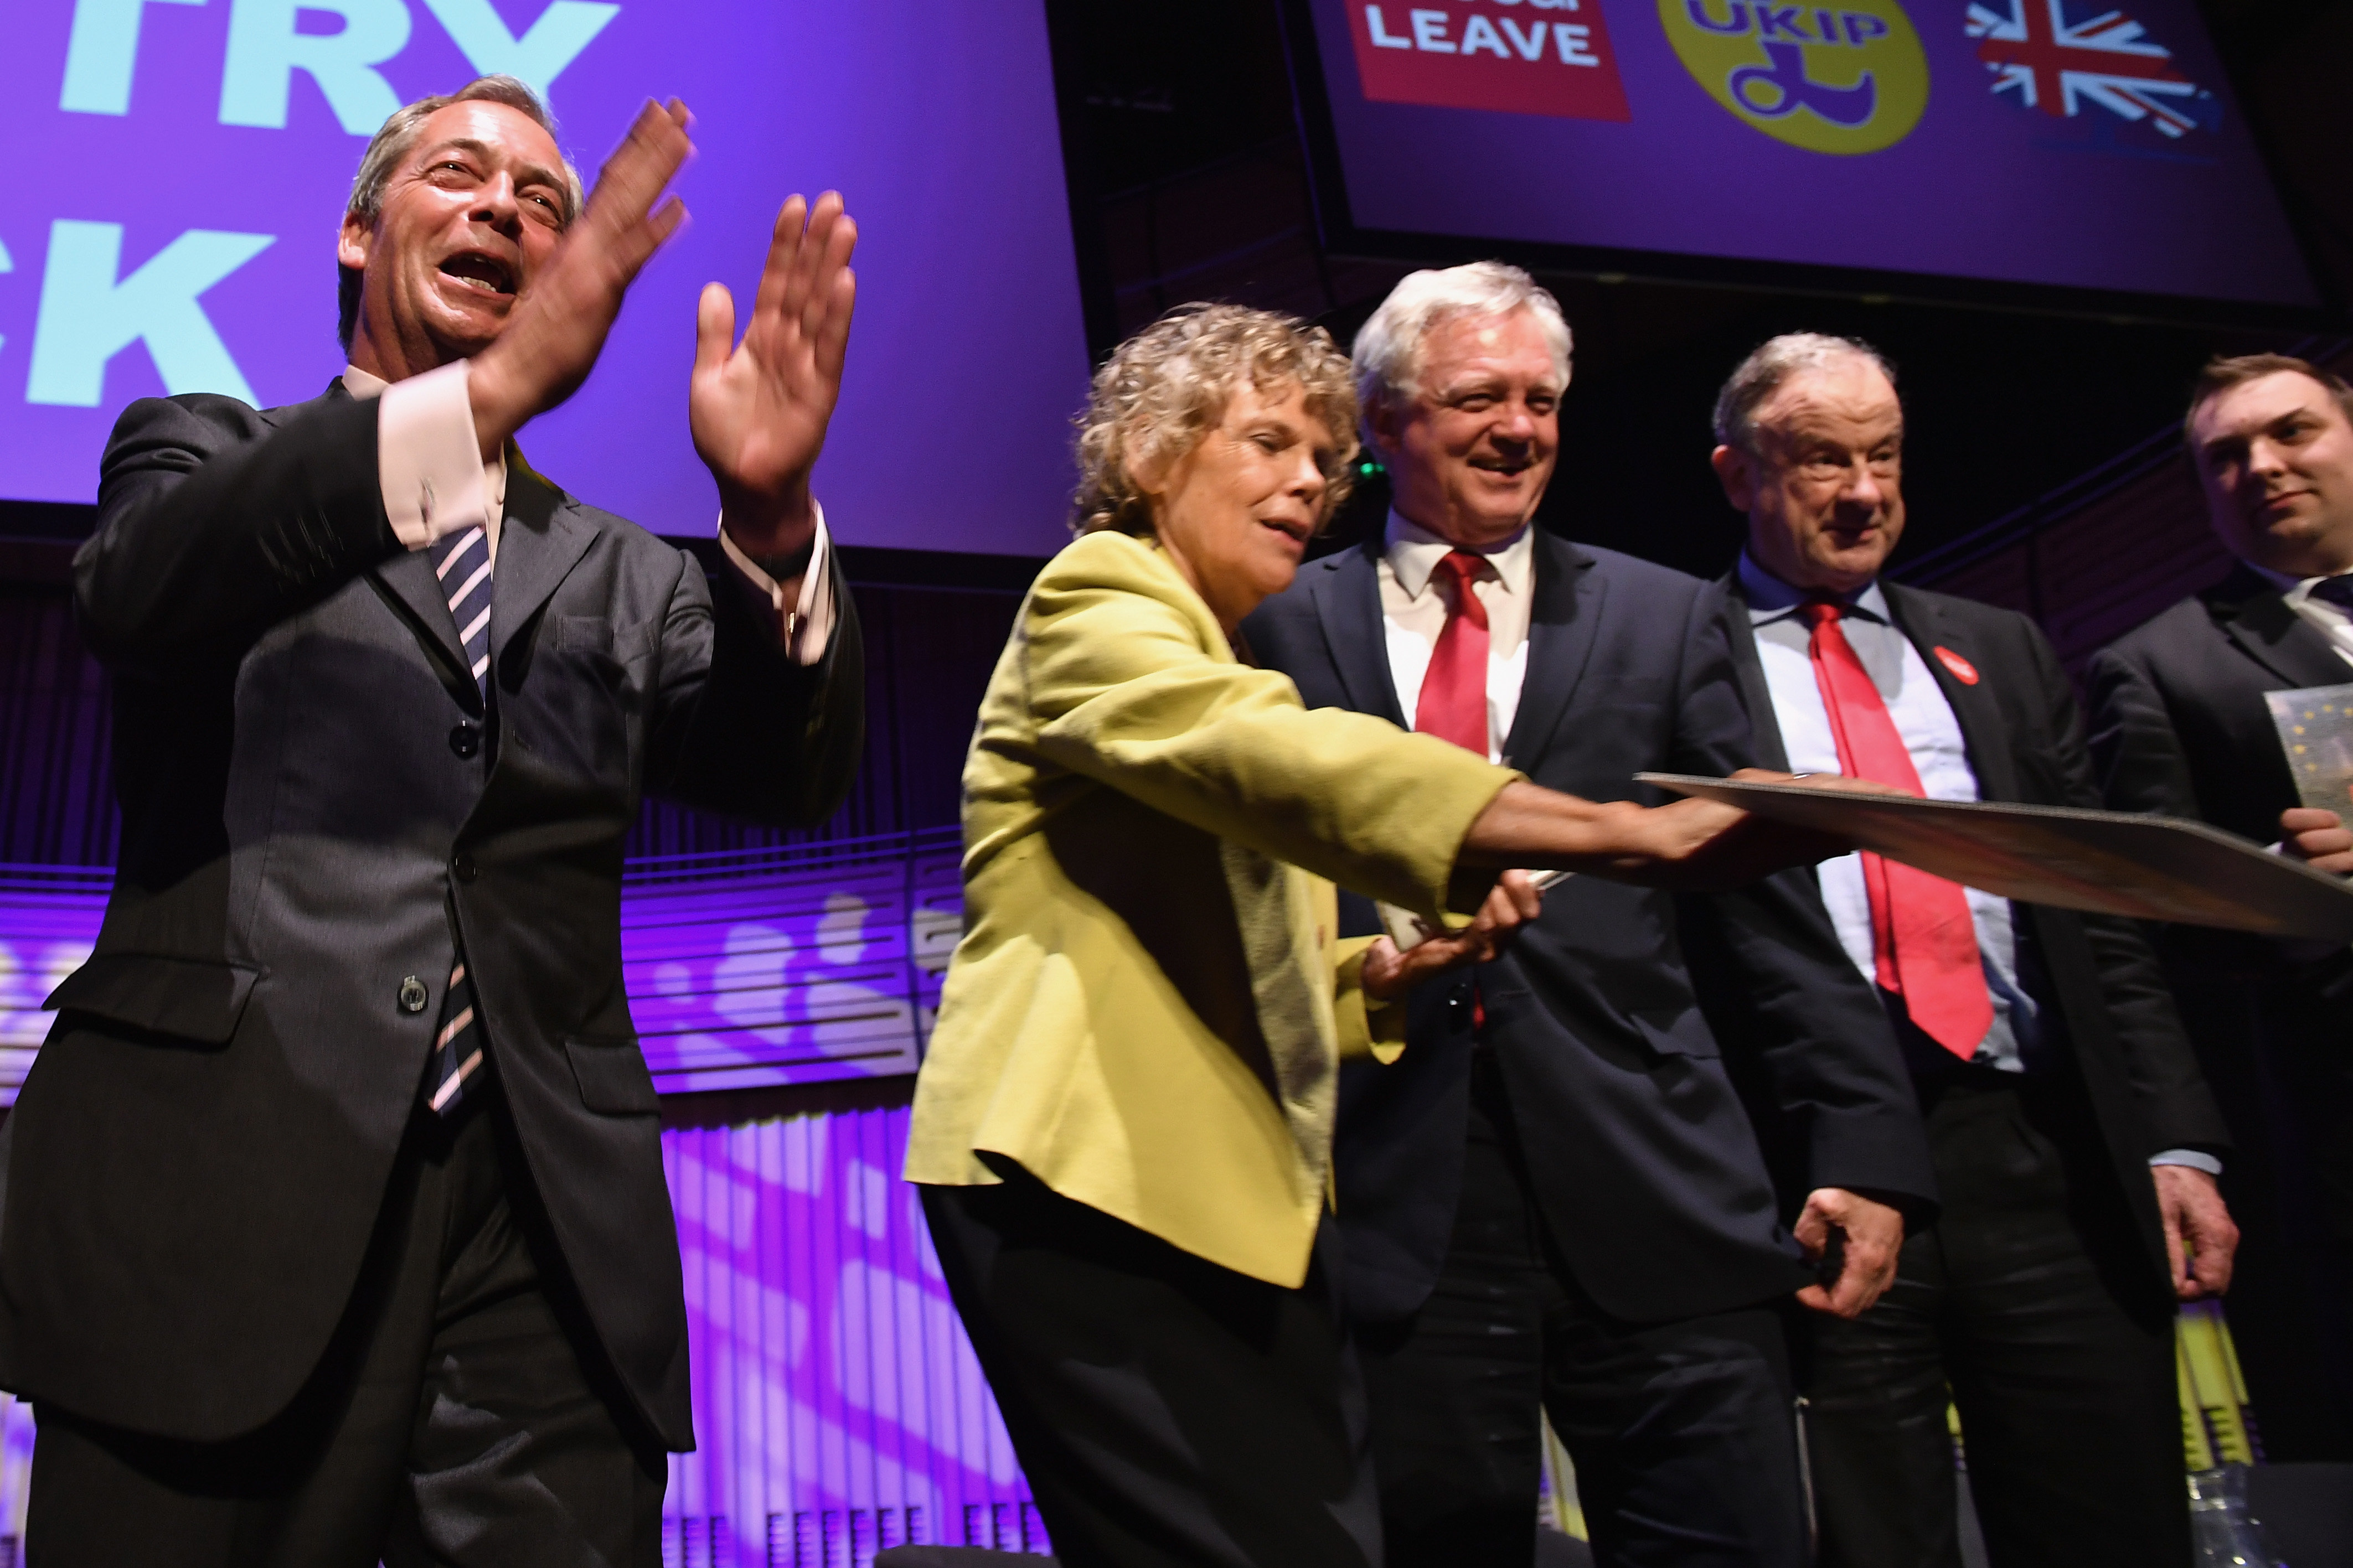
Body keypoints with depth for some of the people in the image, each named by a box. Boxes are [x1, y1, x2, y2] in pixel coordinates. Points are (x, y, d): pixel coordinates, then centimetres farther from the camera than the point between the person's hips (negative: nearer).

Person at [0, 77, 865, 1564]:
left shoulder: (629, 576, 18)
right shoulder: (209, 449, 14)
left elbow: (788, 775, 2)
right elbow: (142, 590, -10)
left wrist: (774, 516, -16)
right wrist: (492, 390, -23)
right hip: (223, 1190, -1)